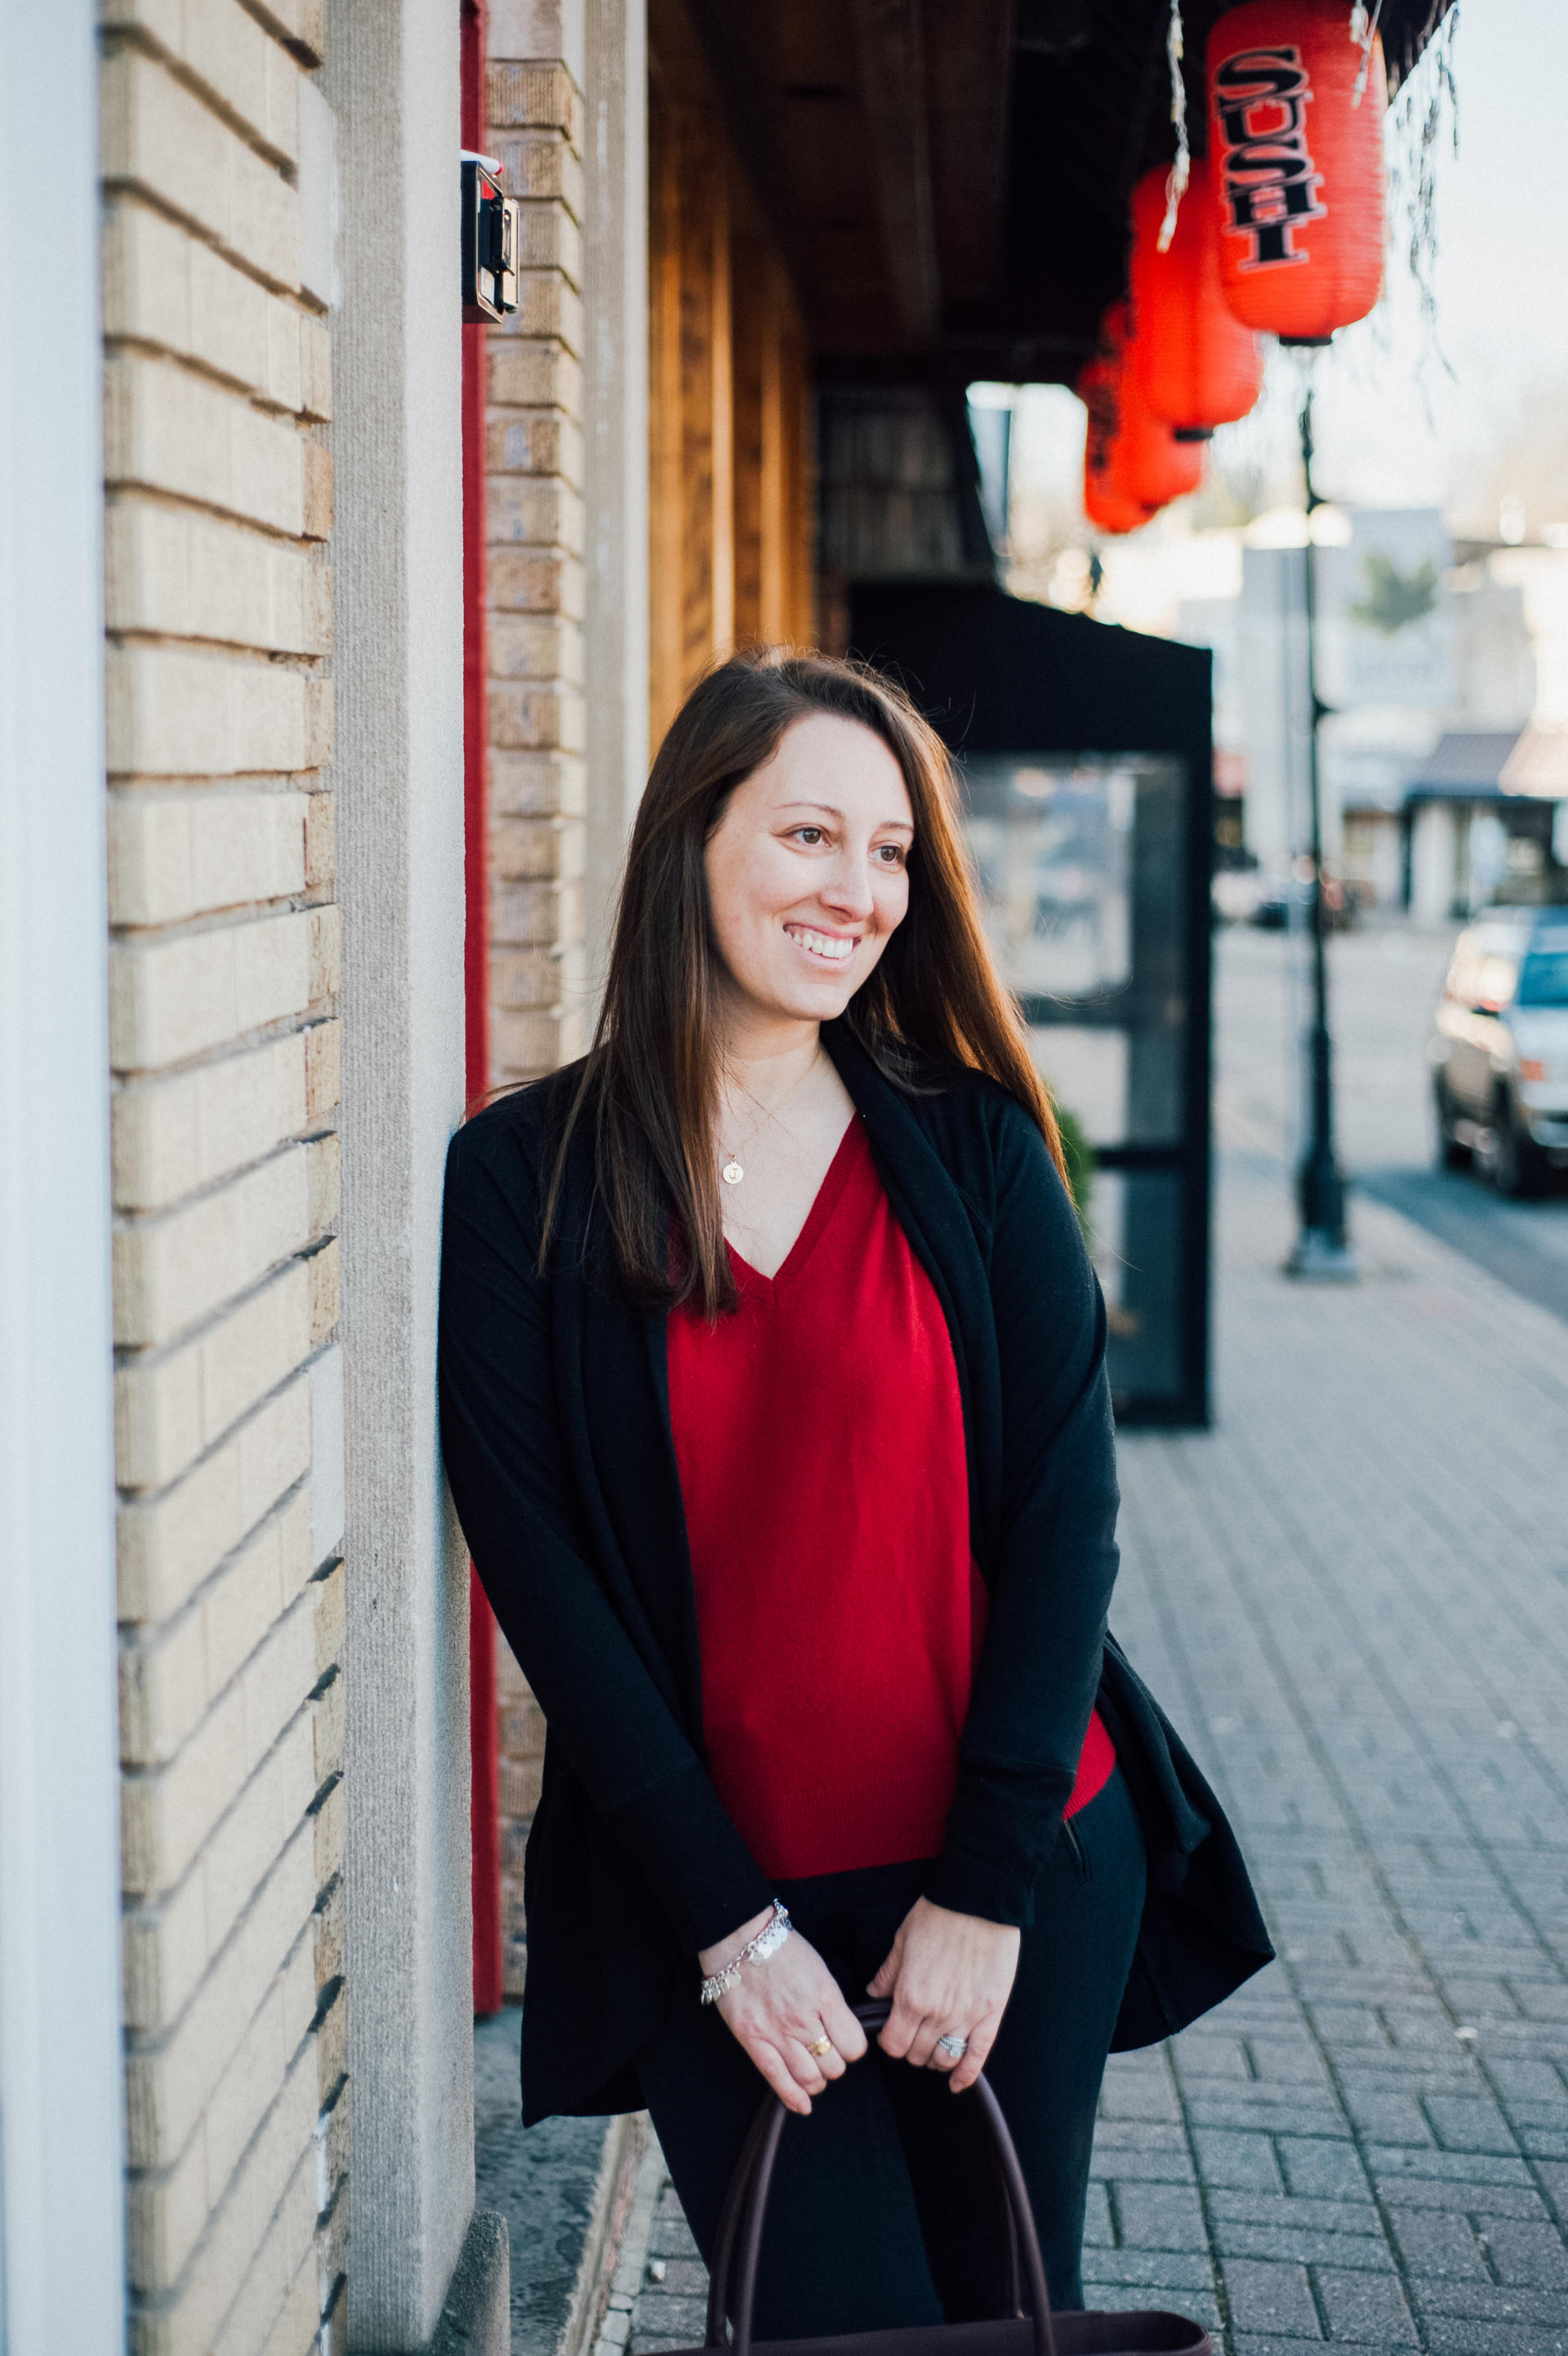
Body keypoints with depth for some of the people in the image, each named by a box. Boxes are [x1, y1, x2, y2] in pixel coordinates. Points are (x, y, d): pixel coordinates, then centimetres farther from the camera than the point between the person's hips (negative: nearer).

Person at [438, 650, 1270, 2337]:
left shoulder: (974, 1148, 1)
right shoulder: (518, 1181, -3)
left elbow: (1066, 1509, -2)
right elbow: (537, 1563, -6)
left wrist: (991, 1881, -9)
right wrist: (728, 1923, -10)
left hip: (1019, 1872, 2)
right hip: (705, 1898, -1)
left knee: (1010, 2306, 12)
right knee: (836, 2321, -3)